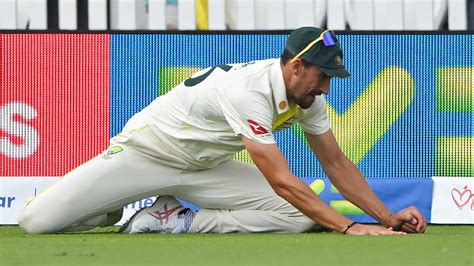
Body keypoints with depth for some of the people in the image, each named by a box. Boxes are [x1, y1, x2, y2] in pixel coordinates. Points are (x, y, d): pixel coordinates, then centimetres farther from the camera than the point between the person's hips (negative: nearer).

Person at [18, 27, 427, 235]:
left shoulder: (307, 96, -8)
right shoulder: (248, 91, -34)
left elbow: (336, 163, 1)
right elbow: (281, 182, -37)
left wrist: (387, 217, -9)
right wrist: (349, 227, -41)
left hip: (205, 167, 8)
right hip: (146, 151, -7)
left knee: (298, 217, -16)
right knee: (36, 221, -24)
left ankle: (176, 220, -5)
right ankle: (118, 208, 10)